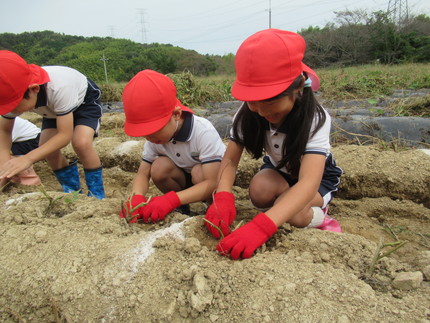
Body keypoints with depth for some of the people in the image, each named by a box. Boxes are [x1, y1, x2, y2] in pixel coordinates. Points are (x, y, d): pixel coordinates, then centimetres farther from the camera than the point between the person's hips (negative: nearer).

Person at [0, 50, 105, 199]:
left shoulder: (59, 87, -43)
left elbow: (65, 135, -39)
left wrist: (28, 158, -47)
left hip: (85, 101, -5)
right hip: (53, 108, 6)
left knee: (81, 143, -30)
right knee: (46, 148, -13)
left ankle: (97, 194, -10)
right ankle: (72, 189, 11)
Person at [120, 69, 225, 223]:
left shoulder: (203, 132, -33)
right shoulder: (155, 137, -15)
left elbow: (212, 183, -36)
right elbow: (143, 173, -11)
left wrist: (171, 199, -48)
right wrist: (136, 198, -34)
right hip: (184, 178, 5)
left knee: (198, 172, -36)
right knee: (159, 167, -25)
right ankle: (181, 209, -1)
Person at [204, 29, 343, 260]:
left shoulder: (315, 119, -35)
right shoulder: (248, 114, -23)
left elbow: (308, 182, -47)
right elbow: (230, 159, -22)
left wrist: (261, 226, -62)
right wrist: (223, 197, -45)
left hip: (317, 176, -3)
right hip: (278, 171, 3)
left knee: (291, 213, -34)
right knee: (260, 189, -33)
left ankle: (318, 217, 1)